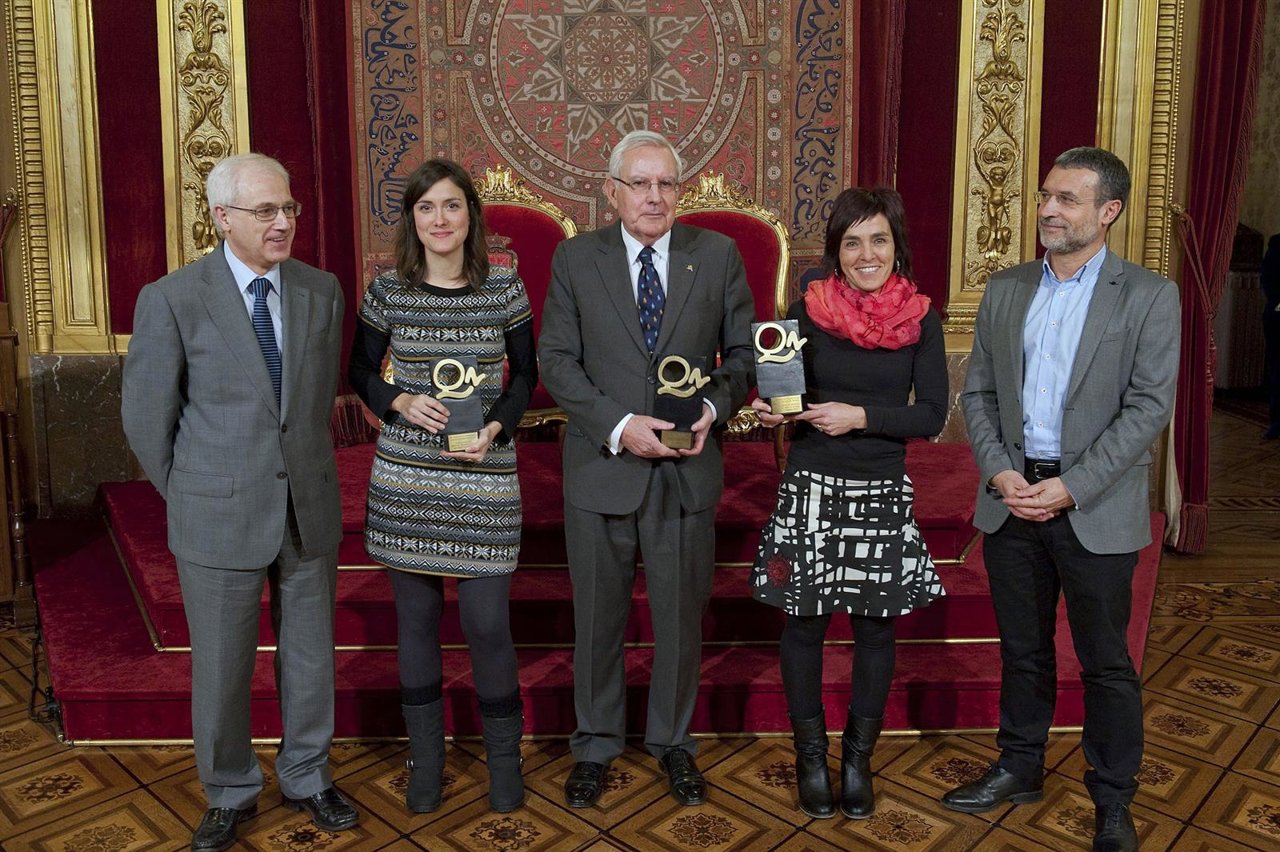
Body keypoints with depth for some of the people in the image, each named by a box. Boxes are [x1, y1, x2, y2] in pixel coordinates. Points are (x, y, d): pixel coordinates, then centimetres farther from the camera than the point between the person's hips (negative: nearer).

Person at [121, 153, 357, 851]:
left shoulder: (322, 292, 2)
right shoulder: (171, 300, -10)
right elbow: (147, 416, -2)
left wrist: (306, 476, 13)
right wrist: (190, 500, 4)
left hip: (309, 510, 3)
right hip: (220, 518, -3)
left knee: (310, 655, 15)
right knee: (221, 666, 10)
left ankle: (306, 777, 37)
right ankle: (230, 794, 33)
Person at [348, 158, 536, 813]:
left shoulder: (504, 284, -2)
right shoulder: (388, 290, 0)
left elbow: (525, 372, 6)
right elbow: (360, 372, 10)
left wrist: (497, 427, -11)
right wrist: (401, 402, -10)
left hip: (485, 476, -1)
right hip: (405, 476, 2)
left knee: (487, 623, -2)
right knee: (416, 617, 10)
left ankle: (503, 758, 23)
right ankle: (425, 759, 29)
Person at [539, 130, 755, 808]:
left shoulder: (717, 254, 2)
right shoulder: (575, 258, 0)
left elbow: (742, 350, 6)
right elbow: (556, 359, -3)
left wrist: (714, 407, -14)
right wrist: (618, 425, -16)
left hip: (687, 468, 1)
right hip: (601, 464, 0)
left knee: (681, 615, 13)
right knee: (597, 616, 12)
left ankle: (673, 740, 35)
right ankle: (596, 745, 33)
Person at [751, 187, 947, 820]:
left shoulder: (921, 320, -1)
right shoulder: (809, 310, -3)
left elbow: (932, 414, -6)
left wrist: (860, 416, -17)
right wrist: (773, 410, -17)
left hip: (883, 495, 1)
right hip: (810, 491, -1)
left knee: (875, 626, 10)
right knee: (803, 623, 6)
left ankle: (858, 758, 29)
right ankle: (811, 756, 26)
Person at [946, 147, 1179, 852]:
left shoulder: (1149, 296, -4)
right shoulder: (1005, 290, 7)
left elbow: (1149, 406, -10)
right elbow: (977, 391, 7)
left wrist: (1071, 487, -17)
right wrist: (1000, 471, -8)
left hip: (1095, 508, -3)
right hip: (1011, 497, 4)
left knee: (1105, 662, 8)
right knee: (1022, 649, 16)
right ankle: (1020, 768, 34)